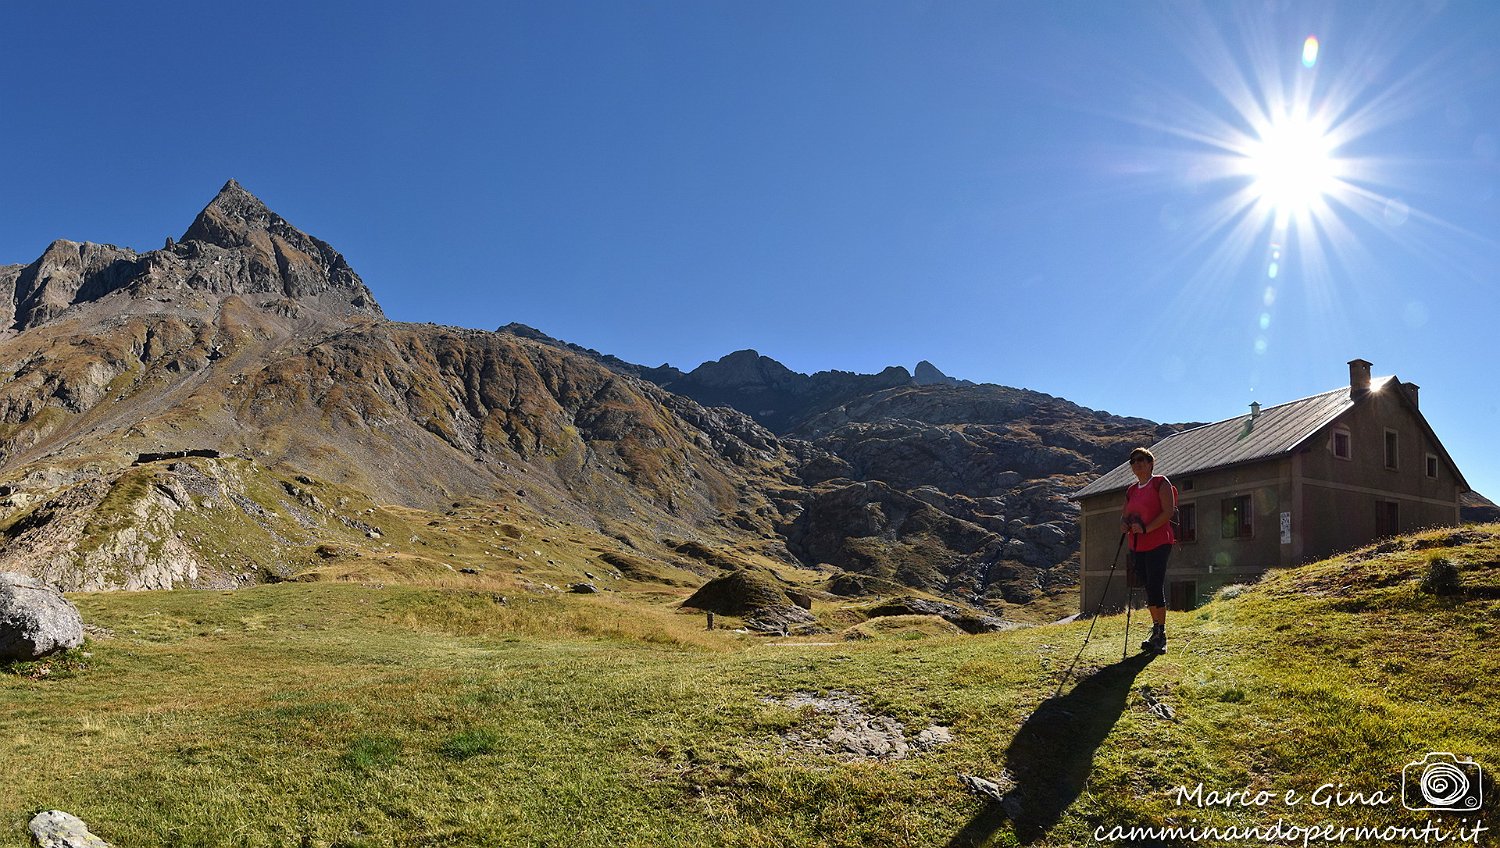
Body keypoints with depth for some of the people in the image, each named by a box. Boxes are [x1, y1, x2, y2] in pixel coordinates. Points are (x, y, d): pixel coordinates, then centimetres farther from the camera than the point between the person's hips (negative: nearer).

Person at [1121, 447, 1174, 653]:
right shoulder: (1131, 491, 17)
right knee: (1149, 588, 11)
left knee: (1156, 587, -10)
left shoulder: (1160, 483, -2)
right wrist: (1124, 524, -3)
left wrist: (1146, 528, -18)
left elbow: (1168, 511, -11)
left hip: (1158, 544, -6)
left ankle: (1161, 635, -3)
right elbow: (1124, 515, 22)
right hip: (1137, 546, 6)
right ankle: (1155, 631, 20)